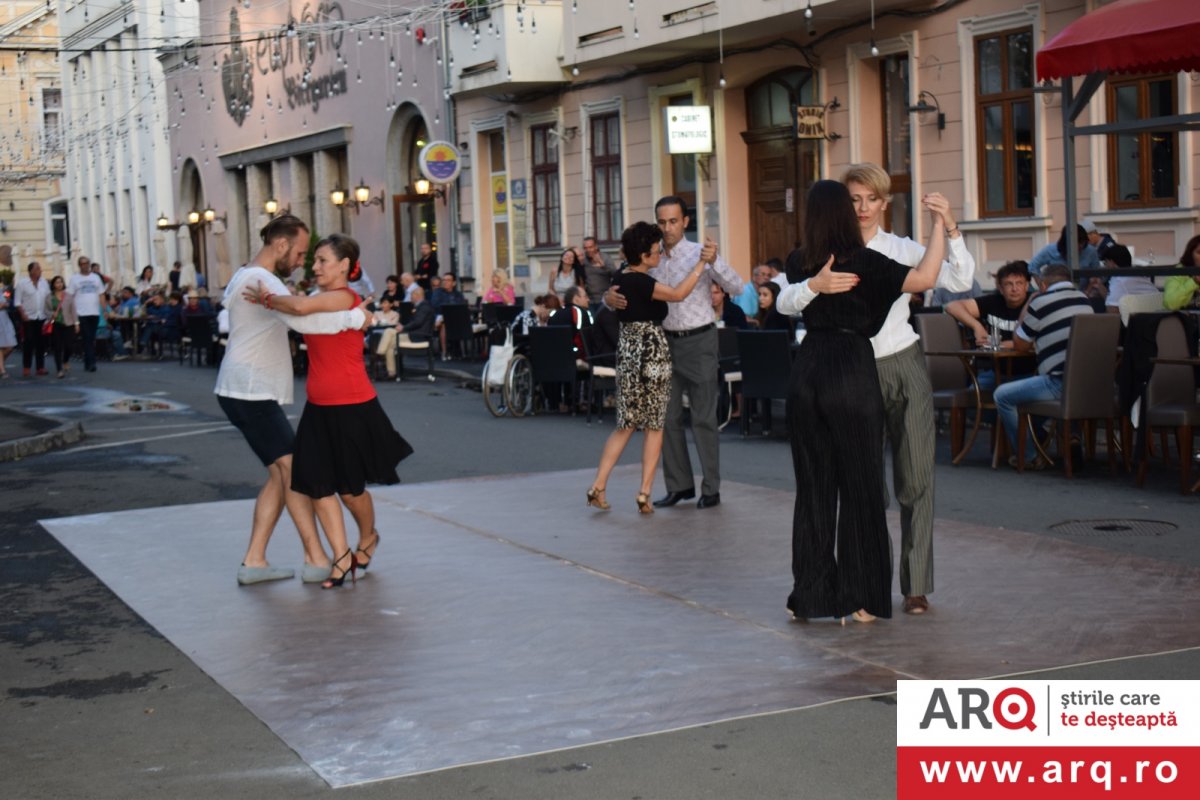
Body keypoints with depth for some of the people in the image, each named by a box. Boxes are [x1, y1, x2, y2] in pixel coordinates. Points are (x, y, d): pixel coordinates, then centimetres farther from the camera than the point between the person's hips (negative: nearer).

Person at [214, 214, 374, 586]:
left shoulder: (246, 277, 18)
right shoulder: (261, 280, -17)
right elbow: (303, 320, -31)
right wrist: (356, 317, -22)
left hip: (247, 391, 11)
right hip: (251, 392, -11)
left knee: (281, 474, 11)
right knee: (293, 470, -7)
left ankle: (253, 561, 11)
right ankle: (317, 560, -3)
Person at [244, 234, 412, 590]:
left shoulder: (345, 298, -16)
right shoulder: (323, 301, 11)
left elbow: (301, 306, -30)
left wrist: (267, 299, -17)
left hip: (351, 408, -8)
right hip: (319, 409, 8)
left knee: (350, 488, 6)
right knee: (317, 484, 1)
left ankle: (368, 538, 34)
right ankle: (342, 557, 8)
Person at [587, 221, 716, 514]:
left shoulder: (621, 278, 8)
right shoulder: (640, 282, -19)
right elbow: (678, 294, -30)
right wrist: (702, 262, -27)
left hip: (626, 352, 8)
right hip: (651, 352, -8)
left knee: (626, 425, 14)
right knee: (654, 426, 4)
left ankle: (598, 487, 7)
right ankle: (644, 495, 4)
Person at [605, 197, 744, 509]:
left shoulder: (700, 253, -7)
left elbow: (736, 288, -14)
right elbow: (626, 292, 9)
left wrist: (715, 262, -31)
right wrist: (610, 297, -15)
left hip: (698, 341, -5)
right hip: (666, 341, 5)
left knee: (703, 418, 0)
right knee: (668, 416, 9)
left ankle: (711, 489, 8)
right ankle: (679, 485, 21)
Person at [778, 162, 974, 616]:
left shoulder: (902, 250, 2)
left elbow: (960, 281, -9)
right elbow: (785, 304, -11)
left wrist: (950, 228, -20)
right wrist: (815, 285, -30)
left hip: (904, 366, 0)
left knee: (916, 479, 2)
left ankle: (915, 584, 11)